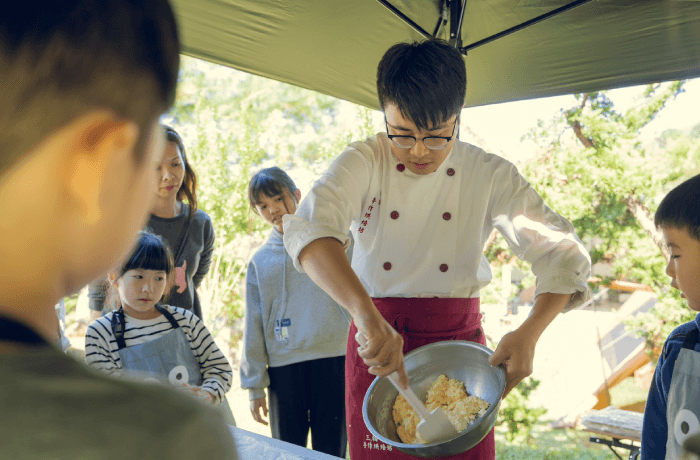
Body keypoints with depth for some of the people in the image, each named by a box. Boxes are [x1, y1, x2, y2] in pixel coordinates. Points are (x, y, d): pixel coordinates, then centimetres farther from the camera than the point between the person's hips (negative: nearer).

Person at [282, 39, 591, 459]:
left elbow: (564, 255, -8)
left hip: (458, 339, 1)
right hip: (378, 334, 0)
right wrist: (367, 314, -43)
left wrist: (529, 334, -26)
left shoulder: (491, 176, -6)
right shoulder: (363, 164, -9)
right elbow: (310, 230, -27)